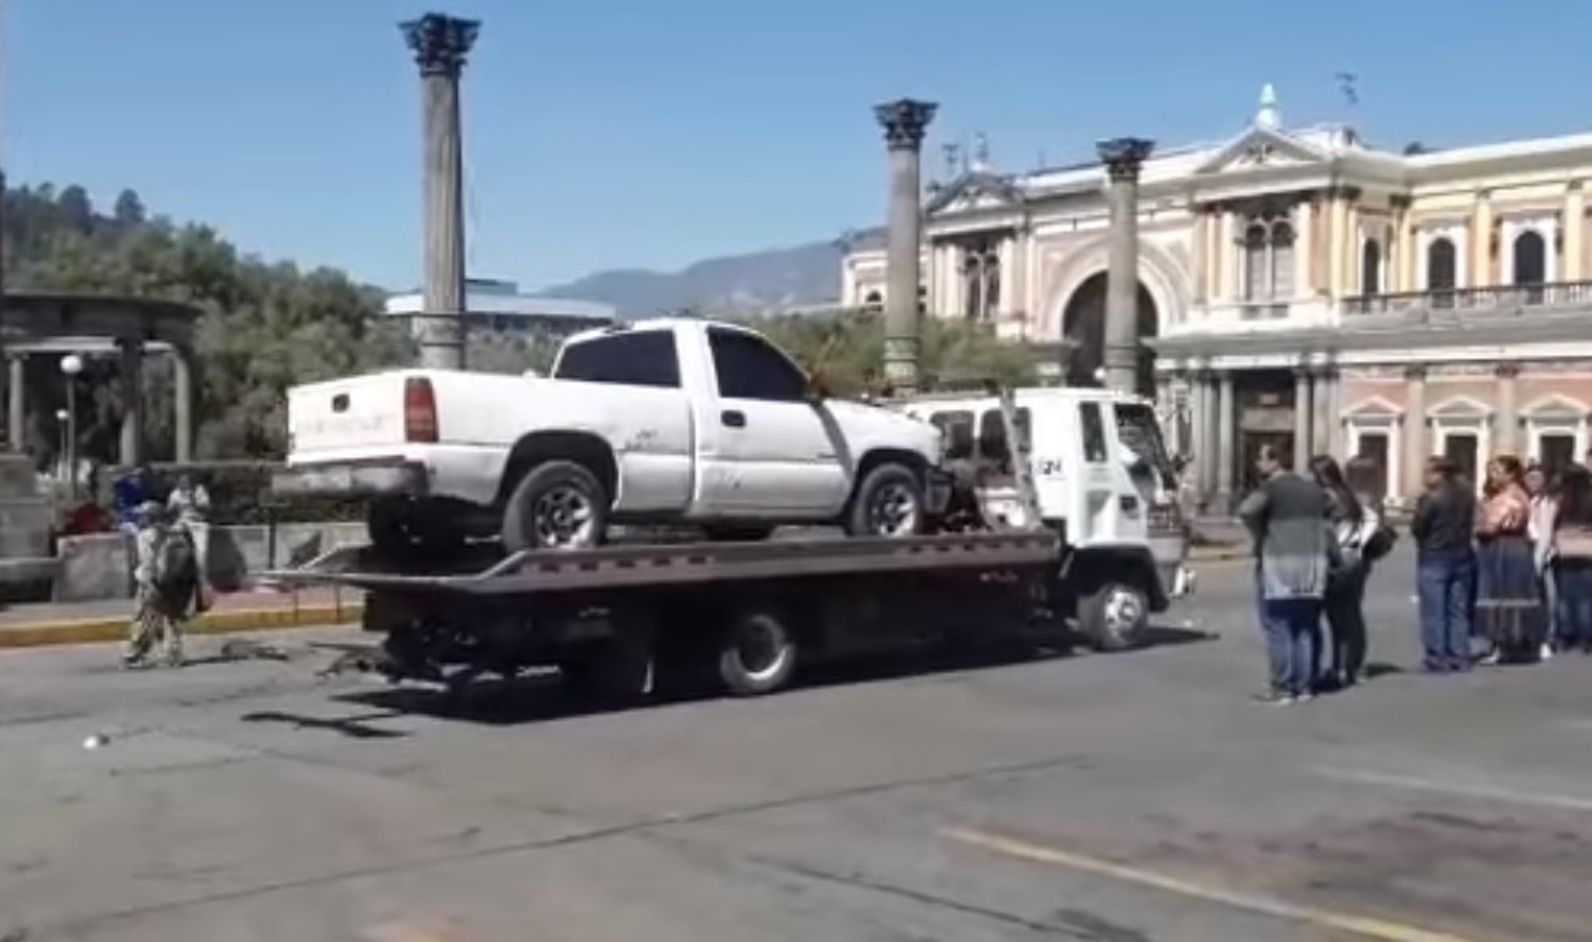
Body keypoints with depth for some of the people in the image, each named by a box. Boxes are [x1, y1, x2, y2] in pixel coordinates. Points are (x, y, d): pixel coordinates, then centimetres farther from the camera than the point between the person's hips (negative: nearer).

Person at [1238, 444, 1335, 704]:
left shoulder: (1271, 488, -8)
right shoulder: (1314, 490, 15)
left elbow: (1246, 511, -24)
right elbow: (1328, 524, 18)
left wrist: (1259, 536, -10)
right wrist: (1328, 556, 21)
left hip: (1278, 565, -6)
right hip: (1313, 564, 6)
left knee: (1278, 629, -1)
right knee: (1305, 628, 12)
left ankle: (1282, 687, -2)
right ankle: (1304, 686, 13)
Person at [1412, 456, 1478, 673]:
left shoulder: (1430, 499, -18)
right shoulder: (1467, 495, 4)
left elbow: (1417, 528, -13)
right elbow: (1471, 523, 12)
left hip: (1434, 559, -7)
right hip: (1462, 557, 7)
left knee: (1434, 612, -1)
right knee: (1458, 610, 12)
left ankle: (1437, 658, 0)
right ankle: (1460, 657, 15)